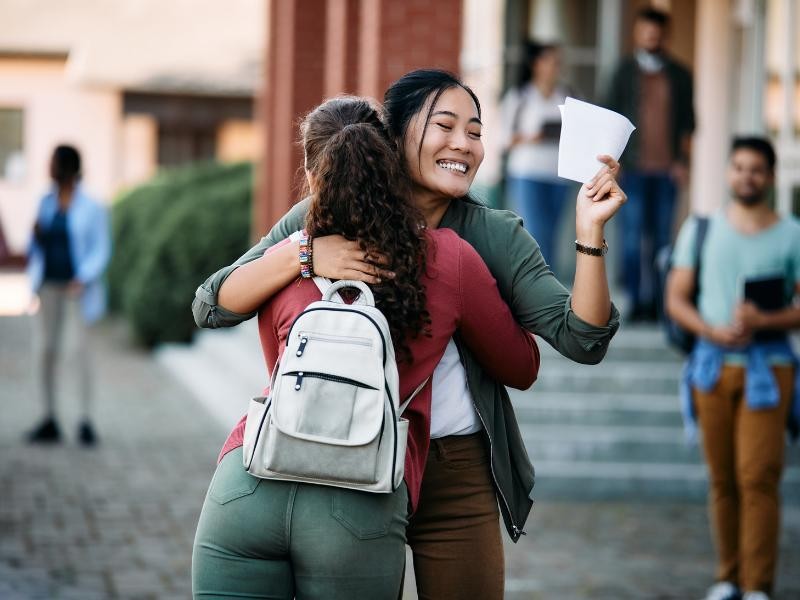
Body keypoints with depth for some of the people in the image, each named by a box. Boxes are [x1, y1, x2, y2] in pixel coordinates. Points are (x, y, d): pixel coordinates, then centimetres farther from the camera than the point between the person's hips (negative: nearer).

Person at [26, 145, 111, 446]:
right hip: (50, 285, 5)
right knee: (49, 349, 4)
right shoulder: (46, 202, 6)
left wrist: (82, 279, -22)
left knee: (82, 348, -13)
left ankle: (85, 421, -11)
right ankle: (49, 422, 9)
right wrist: (36, 237, -10)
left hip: (78, 287, -5)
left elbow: (101, 251, -8)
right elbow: (37, 244, 13)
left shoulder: (92, 207, -8)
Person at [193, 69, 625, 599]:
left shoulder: (495, 238, -1)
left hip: (459, 477, 1)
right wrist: (303, 256, -24)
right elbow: (212, 308, -9)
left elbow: (583, 339, -10)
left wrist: (590, 231, -22)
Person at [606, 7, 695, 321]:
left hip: (667, 168, 1)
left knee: (662, 235, 2)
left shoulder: (678, 74, 11)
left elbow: (687, 121, 11)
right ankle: (635, 300, -4)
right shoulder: (626, 71, 8)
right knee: (632, 234, -7)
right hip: (635, 167, -1)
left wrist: (683, 160, 1)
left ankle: (656, 302, 7)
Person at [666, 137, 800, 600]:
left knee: (757, 478, -10)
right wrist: (713, 331, -10)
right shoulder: (701, 230, 9)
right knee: (722, 479, 4)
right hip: (714, 366, 2)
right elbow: (676, 298, 7)